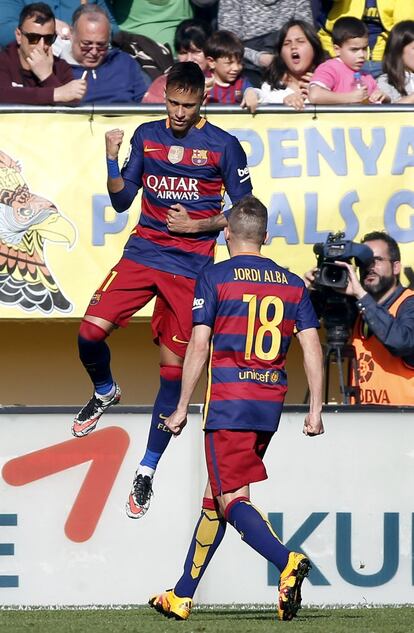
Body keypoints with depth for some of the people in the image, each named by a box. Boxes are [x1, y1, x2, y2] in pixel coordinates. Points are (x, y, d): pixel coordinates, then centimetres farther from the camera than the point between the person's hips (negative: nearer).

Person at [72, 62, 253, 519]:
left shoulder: (223, 146, -4)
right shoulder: (146, 136, 6)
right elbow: (121, 201, 8)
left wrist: (198, 225, -13)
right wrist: (112, 159, -8)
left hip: (190, 266, -3)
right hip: (143, 253, 3)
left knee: (173, 369, -3)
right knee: (91, 332, -13)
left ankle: (147, 472, 7)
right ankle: (104, 392, 22)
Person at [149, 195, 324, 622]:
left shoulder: (214, 278, -4)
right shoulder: (292, 284, 9)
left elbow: (198, 346, -8)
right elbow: (312, 346, 4)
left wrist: (182, 408, -3)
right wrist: (315, 409, 6)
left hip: (227, 402, -6)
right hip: (270, 404, 6)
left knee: (232, 499, -5)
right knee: (215, 497, 15)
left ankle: (287, 562, -31)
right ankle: (182, 596, 22)